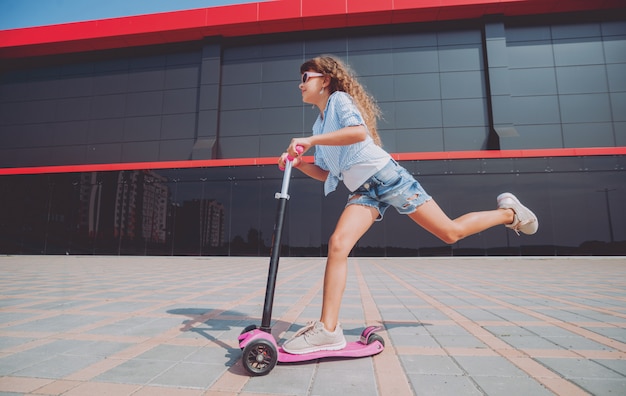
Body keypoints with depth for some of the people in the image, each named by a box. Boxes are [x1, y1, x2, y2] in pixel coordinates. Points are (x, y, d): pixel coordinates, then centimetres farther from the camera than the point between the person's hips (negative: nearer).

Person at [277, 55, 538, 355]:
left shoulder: (340, 98, -1)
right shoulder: (319, 125, 22)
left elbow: (358, 131, -23)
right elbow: (326, 174, 20)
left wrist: (311, 140, -21)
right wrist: (298, 163, 5)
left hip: (385, 176, -6)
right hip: (363, 191, 7)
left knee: (451, 232, -1)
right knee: (338, 244, -16)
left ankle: (508, 213, 27)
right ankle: (328, 329, -15)